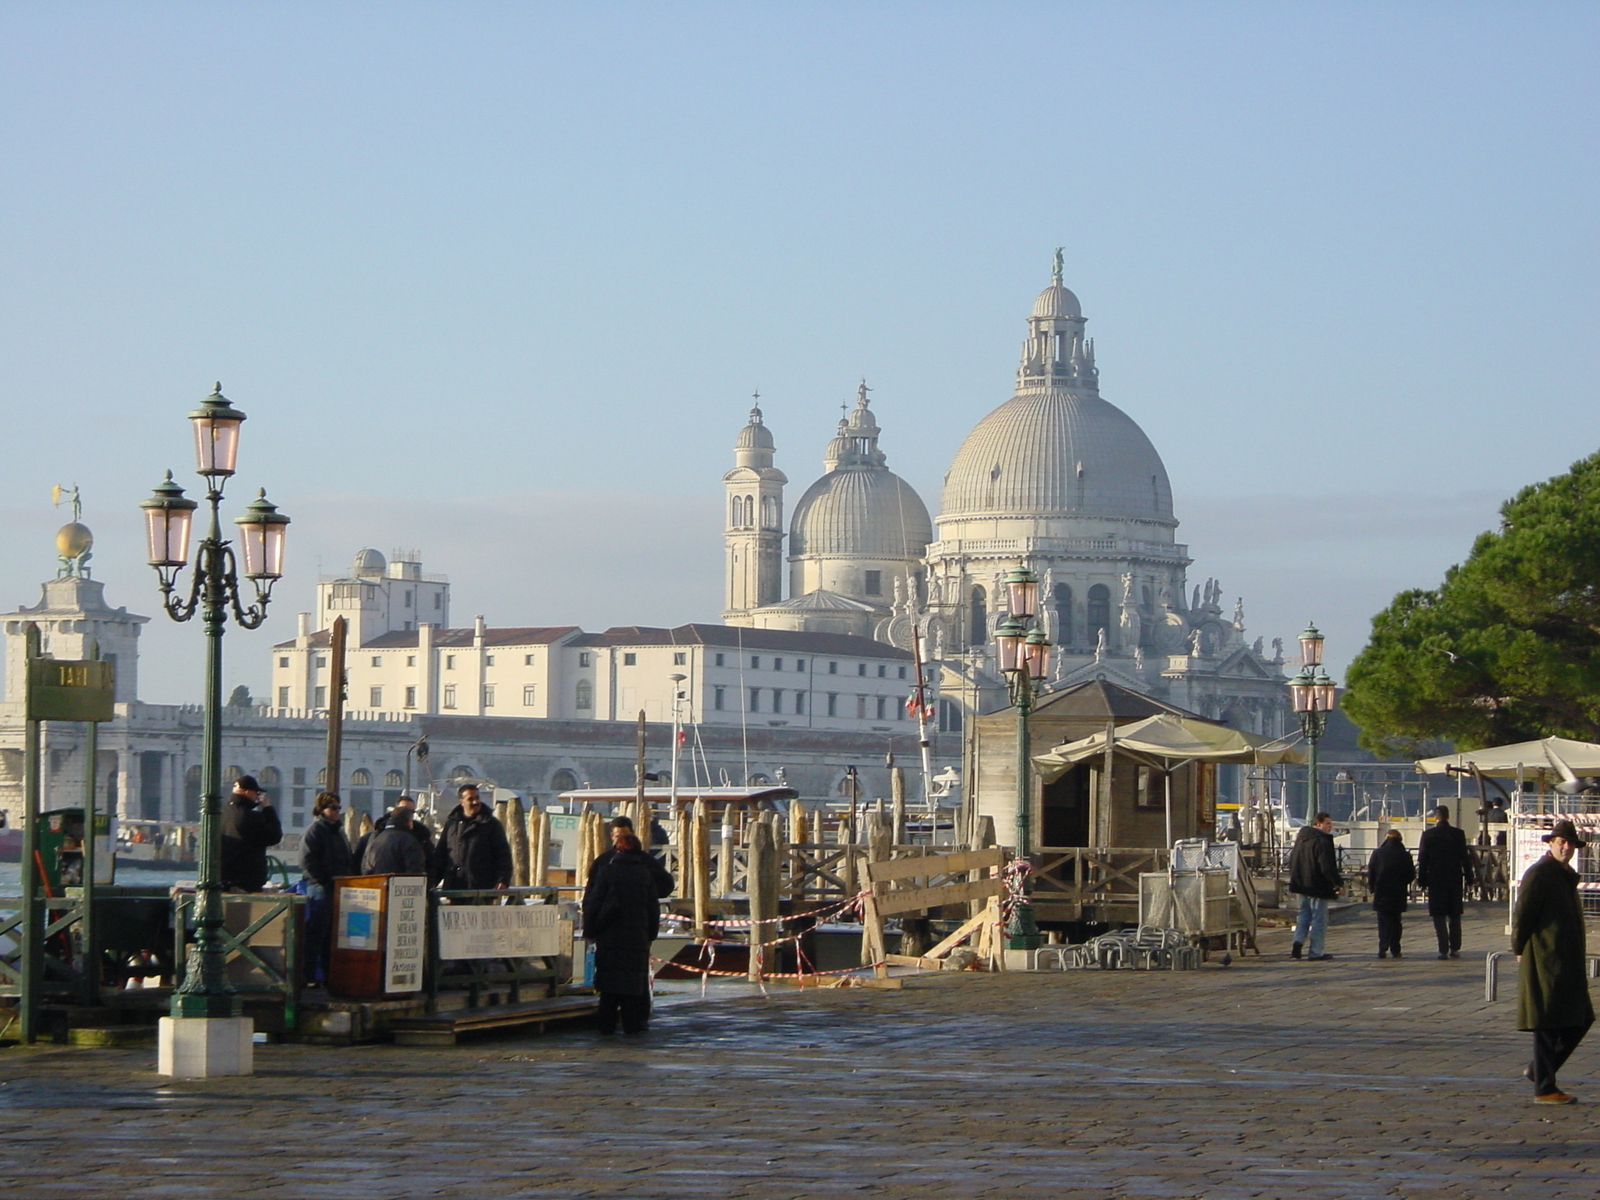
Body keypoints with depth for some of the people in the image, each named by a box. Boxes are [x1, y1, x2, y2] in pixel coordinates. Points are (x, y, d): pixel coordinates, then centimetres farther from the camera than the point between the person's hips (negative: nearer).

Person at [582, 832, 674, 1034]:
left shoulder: (607, 870, -2)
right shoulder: (646, 872, 4)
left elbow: (593, 902, -3)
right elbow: (653, 906, 7)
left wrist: (590, 930, 3)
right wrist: (651, 933, 14)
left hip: (609, 934, -1)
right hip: (638, 935, 1)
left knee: (609, 978, 2)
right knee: (633, 978, 4)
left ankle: (607, 1024, 0)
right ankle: (632, 1023, 1)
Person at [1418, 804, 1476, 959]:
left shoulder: (1428, 834, -5)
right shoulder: (1458, 834, -1)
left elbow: (1422, 859, -3)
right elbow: (1465, 858, 1)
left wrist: (1422, 881, 4)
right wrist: (1469, 879, 8)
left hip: (1436, 880, -2)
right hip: (1455, 880, 2)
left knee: (1439, 917, 0)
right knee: (1455, 916, 12)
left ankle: (1443, 949, -8)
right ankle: (1455, 949, 13)